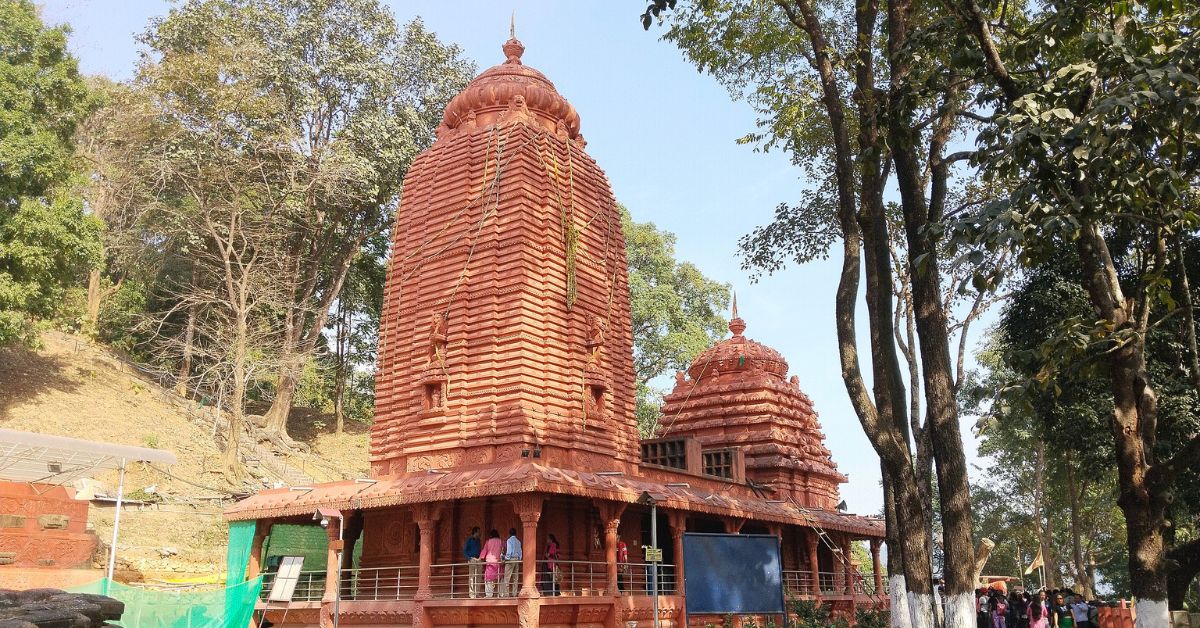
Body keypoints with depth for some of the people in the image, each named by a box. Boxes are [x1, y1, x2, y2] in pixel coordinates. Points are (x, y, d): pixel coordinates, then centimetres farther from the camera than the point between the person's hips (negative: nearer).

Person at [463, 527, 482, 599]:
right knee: (471, 577, -7)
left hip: (479, 559, 6)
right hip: (472, 559, -6)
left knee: (479, 577, 6)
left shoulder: (478, 540, 16)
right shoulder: (469, 540, -1)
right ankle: (471, 594, -6)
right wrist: (468, 558, -14)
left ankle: (477, 593, 12)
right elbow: (465, 550, -3)